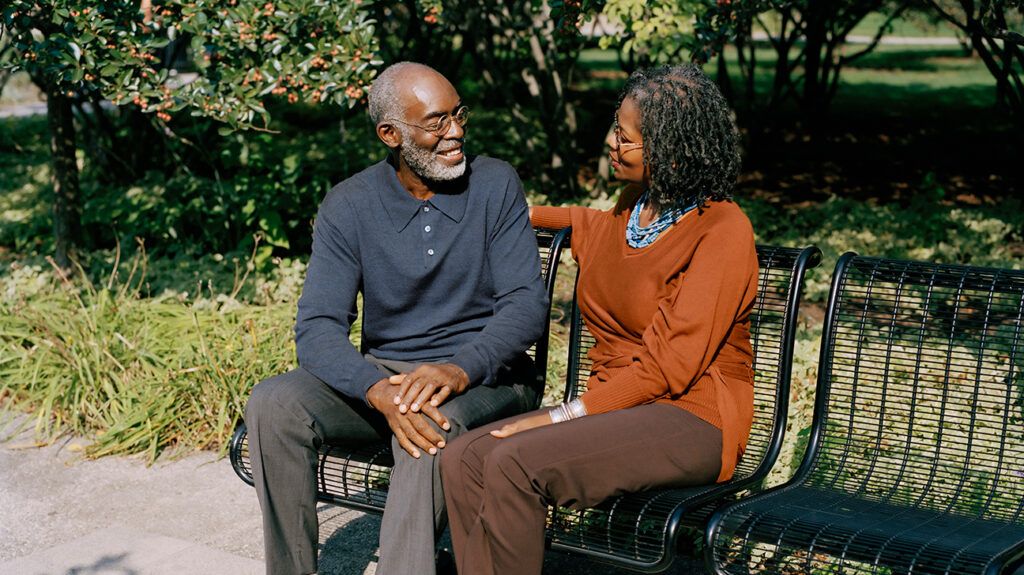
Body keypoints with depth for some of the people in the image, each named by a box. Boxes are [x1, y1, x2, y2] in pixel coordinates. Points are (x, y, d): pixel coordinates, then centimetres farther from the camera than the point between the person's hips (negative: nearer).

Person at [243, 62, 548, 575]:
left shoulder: (495, 184, -4)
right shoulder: (348, 206, -2)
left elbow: (527, 303, -11)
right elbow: (317, 328, -12)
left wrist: (461, 369, -31)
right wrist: (380, 393, -33)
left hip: (485, 377, -2)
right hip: (382, 374, 3)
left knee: (434, 423, -36)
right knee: (272, 404, -22)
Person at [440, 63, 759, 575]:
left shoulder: (723, 232, -13)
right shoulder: (636, 204, 11)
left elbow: (670, 366, -18)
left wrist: (565, 416, -20)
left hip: (690, 419, -8)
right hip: (614, 406, 8)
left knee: (514, 464, -30)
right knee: (463, 459, -17)